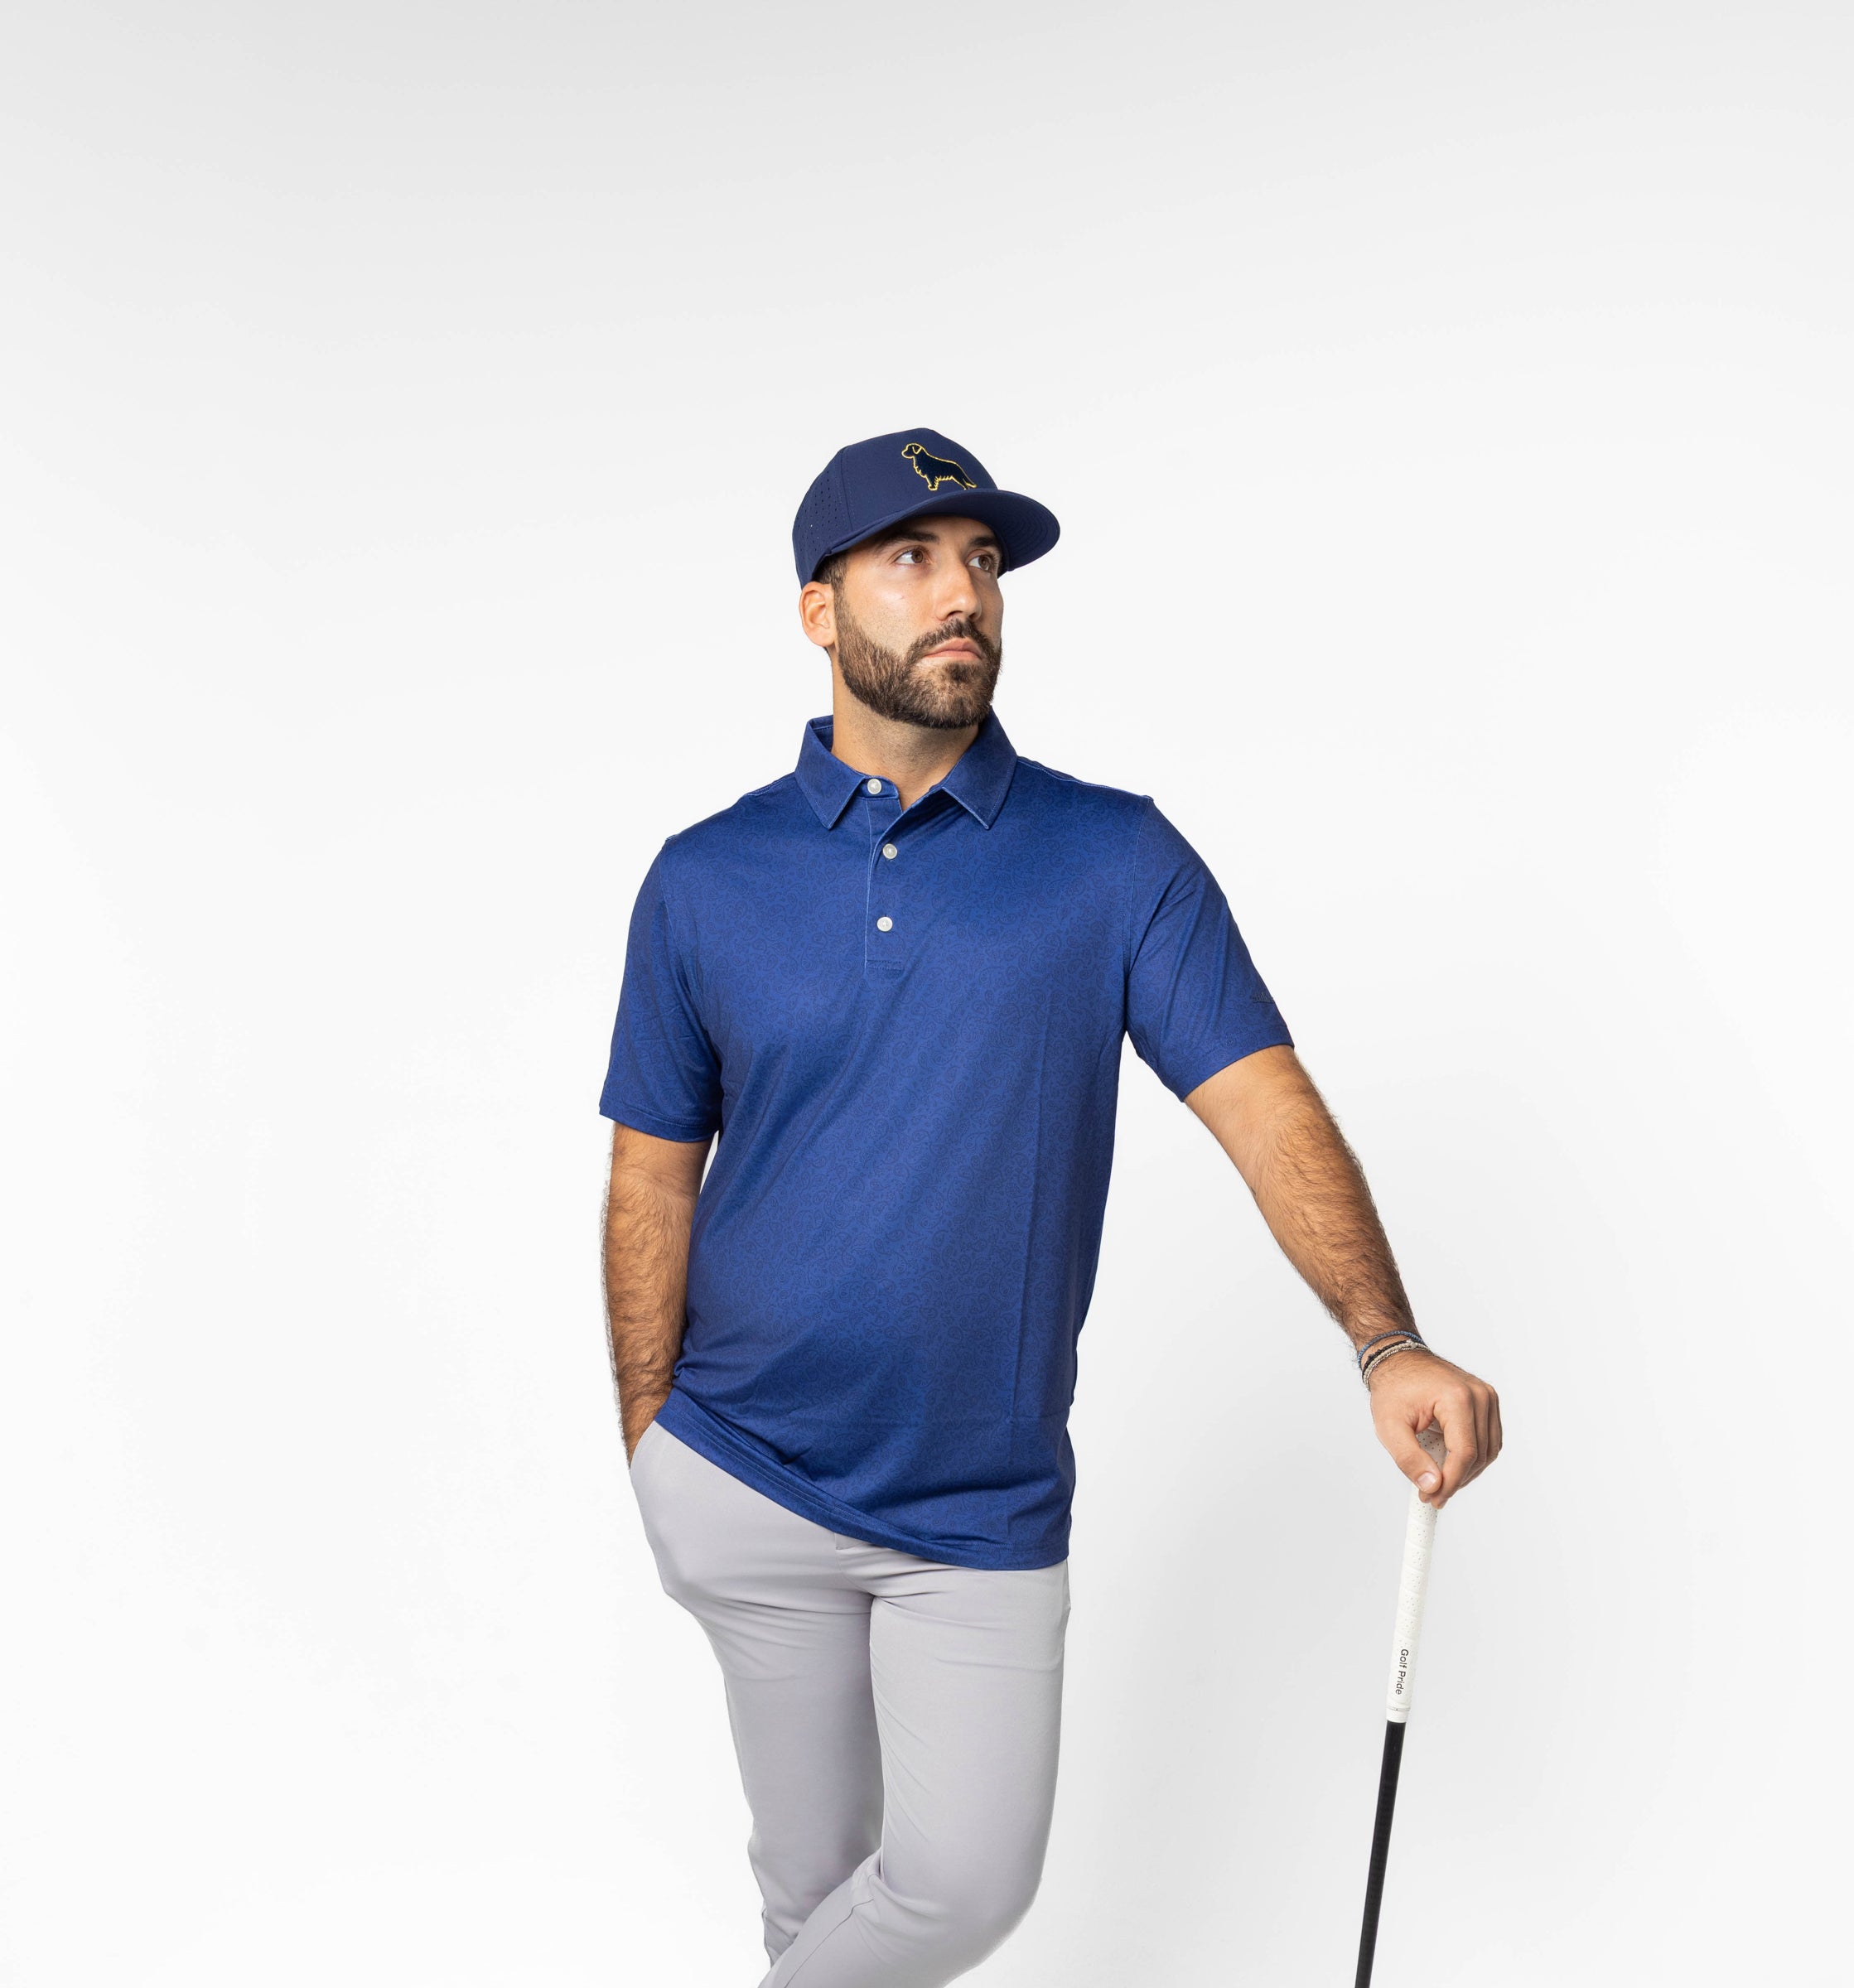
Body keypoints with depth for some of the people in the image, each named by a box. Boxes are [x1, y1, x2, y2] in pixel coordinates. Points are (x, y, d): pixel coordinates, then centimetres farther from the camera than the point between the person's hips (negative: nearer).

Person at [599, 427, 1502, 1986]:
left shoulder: (1120, 860, -5)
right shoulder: (705, 880, -2)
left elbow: (1265, 1101, -13)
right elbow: (655, 1174, 3)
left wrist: (1388, 1343, -27)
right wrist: (647, 1446, 2)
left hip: (987, 1508, 0)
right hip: (740, 1486, 1)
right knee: (814, 1862, 16)